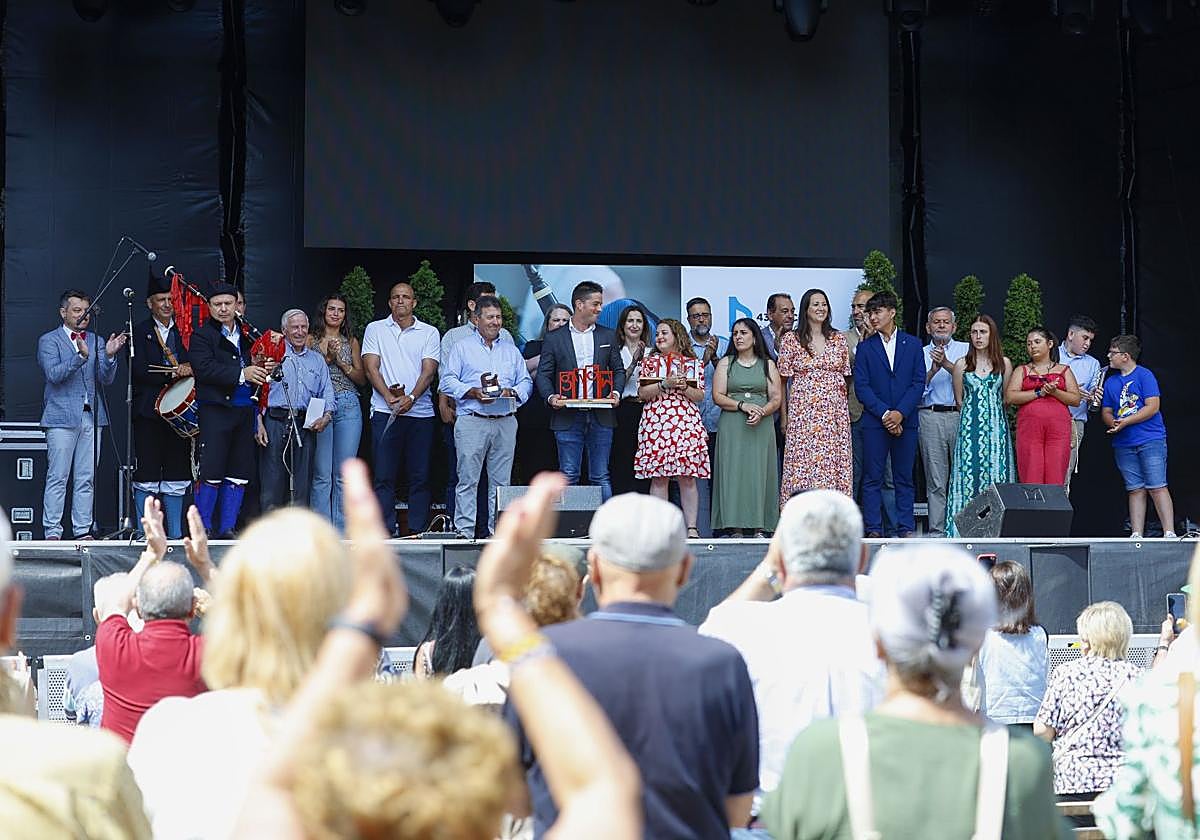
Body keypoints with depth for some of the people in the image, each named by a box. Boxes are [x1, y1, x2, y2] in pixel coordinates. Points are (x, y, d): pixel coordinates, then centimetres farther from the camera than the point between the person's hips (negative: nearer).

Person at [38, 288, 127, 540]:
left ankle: (83, 531, 9)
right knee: (57, 479, -4)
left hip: (92, 417, 4)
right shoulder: (49, 341, 3)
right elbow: (53, 374, -12)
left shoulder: (97, 341, 16)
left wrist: (109, 356, -11)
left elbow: (106, 379, 7)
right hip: (62, 417, -4)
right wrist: (80, 356, -24)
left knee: (86, 480, 5)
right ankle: (52, 532, -1)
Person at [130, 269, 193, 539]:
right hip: (148, 413, -3)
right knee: (146, 476, -2)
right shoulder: (139, 333, 2)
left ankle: (175, 534, 11)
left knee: (177, 476, 6)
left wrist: (188, 369, -10)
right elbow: (139, 371, -9)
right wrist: (173, 374, -17)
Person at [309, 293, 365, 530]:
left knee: (344, 473, 1)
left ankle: (341, 529, 6)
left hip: (349, 406, 2)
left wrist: (342, 363, -3)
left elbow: (362, 379, 10)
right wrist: (327, 357, -11)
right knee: (322, 473, -5)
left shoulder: (351, 342, 15)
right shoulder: (312, 339, 7)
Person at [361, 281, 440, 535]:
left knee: (419, 476, 1)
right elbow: (371, 368, 2)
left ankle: (417, 531, 5)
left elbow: (429, 371, 0)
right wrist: (390, 397, -13)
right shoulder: (375, 330, 10)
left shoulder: (429, 333, 10)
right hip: (385, 412, -1)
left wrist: (410, 398, -16)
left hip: (420, 412, 1)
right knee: (384, 476, -4)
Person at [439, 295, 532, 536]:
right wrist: (473, 393, -14)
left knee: (501, 480, 4)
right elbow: (448, 381, 0)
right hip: (471, 422, -4)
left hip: (505, 423, 4)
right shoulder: (461, 347, 7)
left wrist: (513, 392, -5)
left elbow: (526, 382, 16)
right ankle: (464, 532, -4)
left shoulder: (511, 350, 19)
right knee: (468, 480, -6)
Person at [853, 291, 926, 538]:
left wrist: (900, 413, -10)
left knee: (904, 478, 5)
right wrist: (884, 413, -11)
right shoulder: (865, 347, 6)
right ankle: (873, 529, 1)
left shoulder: (912, 344, 8)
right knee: (872, 478, -1)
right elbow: (861, 387, -1)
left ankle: (906, 529, 8)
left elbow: (919, 383, 2)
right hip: (874, 421, 0)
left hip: (905, 421, 1)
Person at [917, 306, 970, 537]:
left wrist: (947, 364, -13)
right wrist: (933, 371, -9)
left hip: (961, 415, -1)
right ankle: (937, 532, 1)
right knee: (936, 481, -1)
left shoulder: (966, 349, 13)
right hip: (931, 417, 1)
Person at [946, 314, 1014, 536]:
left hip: (996, 425, 0)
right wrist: (973, 415, 5)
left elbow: (1006, 398, 11)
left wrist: (992, 413, 5)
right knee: (969, 471, -6)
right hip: (970, 425, 0)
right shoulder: (962, 364, 6)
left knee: (995, 471, -4)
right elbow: (959, 399, 10)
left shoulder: (1004, 363, 7)